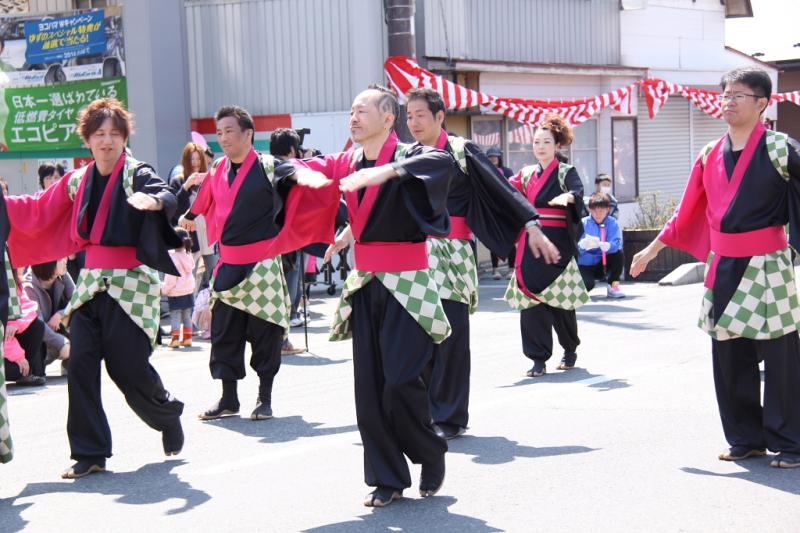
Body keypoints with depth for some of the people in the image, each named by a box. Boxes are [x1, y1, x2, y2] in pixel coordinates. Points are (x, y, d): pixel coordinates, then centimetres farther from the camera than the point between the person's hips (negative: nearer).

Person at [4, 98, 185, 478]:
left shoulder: (137, 174, -6)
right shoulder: (78, 181, 11)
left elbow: (166, 195, -27)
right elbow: (38, 212, 20)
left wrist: (154, 201, -49)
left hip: (131, 282, -5)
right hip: (91, 282, 5)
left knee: (128, 367, -3)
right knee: (81, 365, -4)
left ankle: (168, 416, 28)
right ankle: (89, 453, 4)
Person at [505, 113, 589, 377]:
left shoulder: (566, 172, 0)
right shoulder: (527, 174, 14)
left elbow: (578, 191, -19)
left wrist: (567, 197, -41)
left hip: (557, 243, -4)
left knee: (560, 300, 2)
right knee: (531, 298, -4)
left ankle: (570, 349, 26)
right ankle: (538, 359, -1)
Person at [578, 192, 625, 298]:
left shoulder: (612, 223, -5)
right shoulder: (583, 223, -9)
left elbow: (616, 244, -22)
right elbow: (576, 246, -21)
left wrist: (607, 246, -45)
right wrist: (583, 244, -45)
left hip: (601, 265, 3)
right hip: (584, 265, -2)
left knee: (619, 254, -23)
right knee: (588, 285, -31)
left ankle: (613, 287, -8)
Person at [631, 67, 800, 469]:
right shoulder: (711, 154, 9)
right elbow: (688, 213, 17)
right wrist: (652, 250, 20)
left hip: (765, 267, -5)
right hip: (722, 267, 5)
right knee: (729, 354, 9)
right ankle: (746, 439, 21)